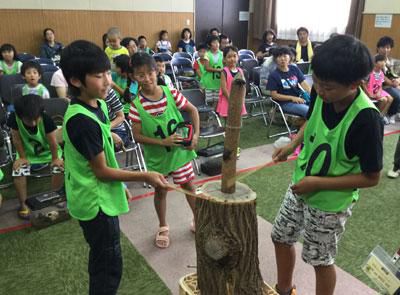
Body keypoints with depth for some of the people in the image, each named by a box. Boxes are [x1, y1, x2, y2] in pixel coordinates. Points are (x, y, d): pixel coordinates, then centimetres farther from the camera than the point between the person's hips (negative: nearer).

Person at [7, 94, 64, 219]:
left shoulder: (46, 119, -32)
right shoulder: (14, 118, -28)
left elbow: (52, 141, -21)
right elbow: (16, 139, -14)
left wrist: (55, 158, -14)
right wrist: (22, 157, -9)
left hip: (48, 152, -1)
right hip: (28, 154, 1)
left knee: (60, 168, -23)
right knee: (18, 172, -23)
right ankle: (23, 204, -1)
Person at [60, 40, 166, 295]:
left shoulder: (97, 104, 1)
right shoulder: (82, 121, -28)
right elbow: (102, 171, -22)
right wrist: (145, 176, -17)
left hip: (101, 197, 9)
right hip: (96, 202, -9)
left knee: (102, 261, 25)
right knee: (110, 266, 6)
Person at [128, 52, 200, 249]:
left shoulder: (171, 93, -13)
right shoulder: (137, 104, -17)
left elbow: (192, 110, -1)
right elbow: (137, 136, -14)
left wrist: (196, 135, -12)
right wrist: (163, 142, -24)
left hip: (180, 151, 1)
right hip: (156, 156, -1)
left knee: (189, 186, 16)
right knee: (160, 191, 17)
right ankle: (163, 227, 40)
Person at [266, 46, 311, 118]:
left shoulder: (294, 69, 7)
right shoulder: (274, 75, -6)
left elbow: (303, 83, 2)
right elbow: (274, 95, -8)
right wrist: (292, 98, -15)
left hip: (300, 98, 6)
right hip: (286, 102, -6)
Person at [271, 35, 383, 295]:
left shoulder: (366, 119, -29)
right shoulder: (323, 94, -13)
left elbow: (371, 177, -21)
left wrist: (318, 183, -24)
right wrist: (292, 145, -7)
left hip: (331, 203, -6)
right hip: (300, 188, 7)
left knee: (321, 260, 13)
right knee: (281, 238, 21)